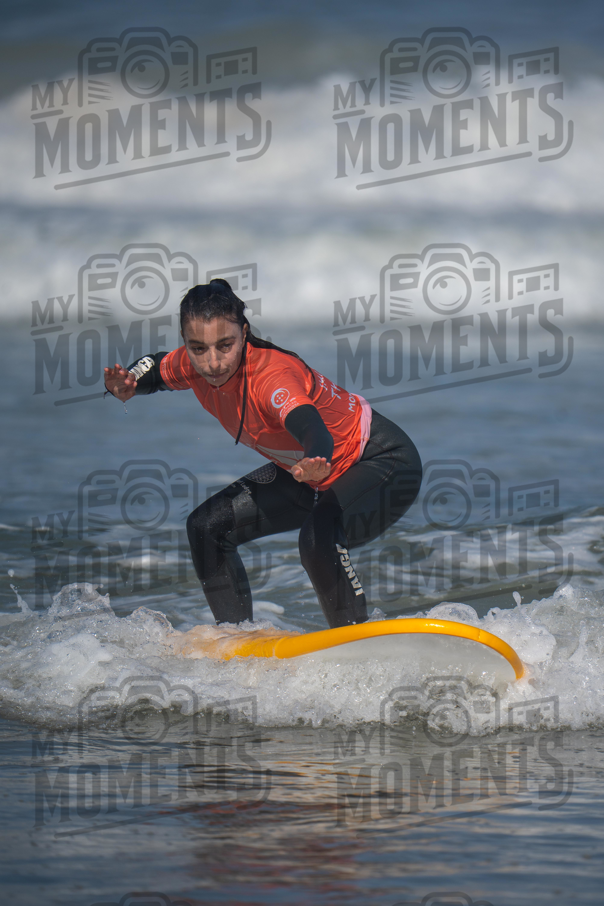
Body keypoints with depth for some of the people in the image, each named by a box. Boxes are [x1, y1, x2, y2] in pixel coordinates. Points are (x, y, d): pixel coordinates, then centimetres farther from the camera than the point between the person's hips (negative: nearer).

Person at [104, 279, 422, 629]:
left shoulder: (272, 374, -35)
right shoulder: (195, 366, -13)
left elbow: (314, 431, -53)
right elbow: (155, 368, 11)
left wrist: (315, 466, -76)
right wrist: (127, 385, -12)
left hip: (388, 465, -9)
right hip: (313, 470, 9)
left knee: (319, 537, -37)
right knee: (208, 527, 5)